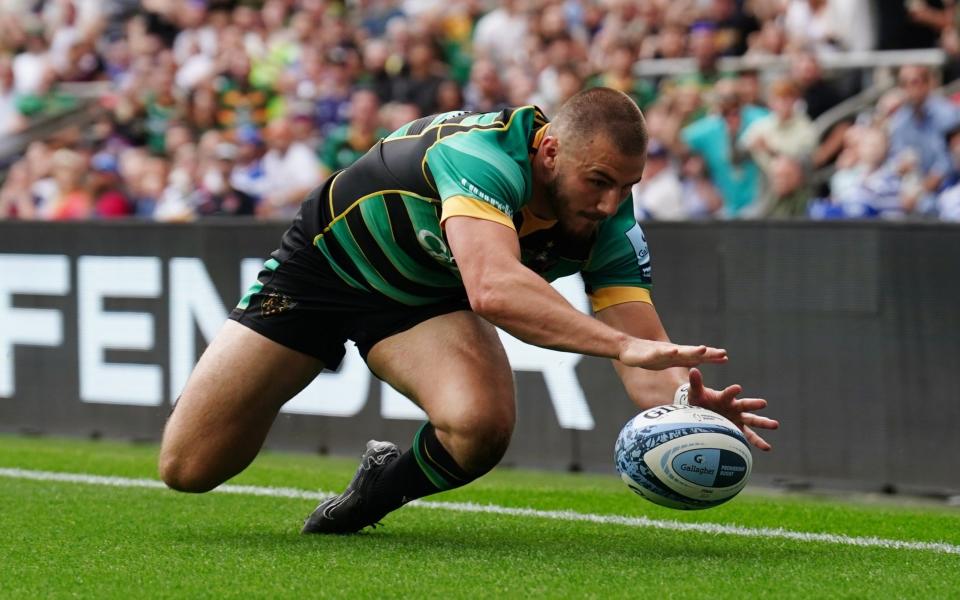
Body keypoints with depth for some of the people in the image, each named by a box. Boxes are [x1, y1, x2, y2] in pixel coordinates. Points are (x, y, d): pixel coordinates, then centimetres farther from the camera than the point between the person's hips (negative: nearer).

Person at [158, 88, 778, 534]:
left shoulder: (611, 226, -22)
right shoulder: (486, 152, -40)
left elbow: (649, 355, -25)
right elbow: (492, 288, -56)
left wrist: (688, 398, -49)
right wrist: (622, 344, -63)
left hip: (428, 297, 3)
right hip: (329, 261, -3)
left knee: (482, 423, -31)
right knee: (188, 467, -2)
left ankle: (382, 487, 5)